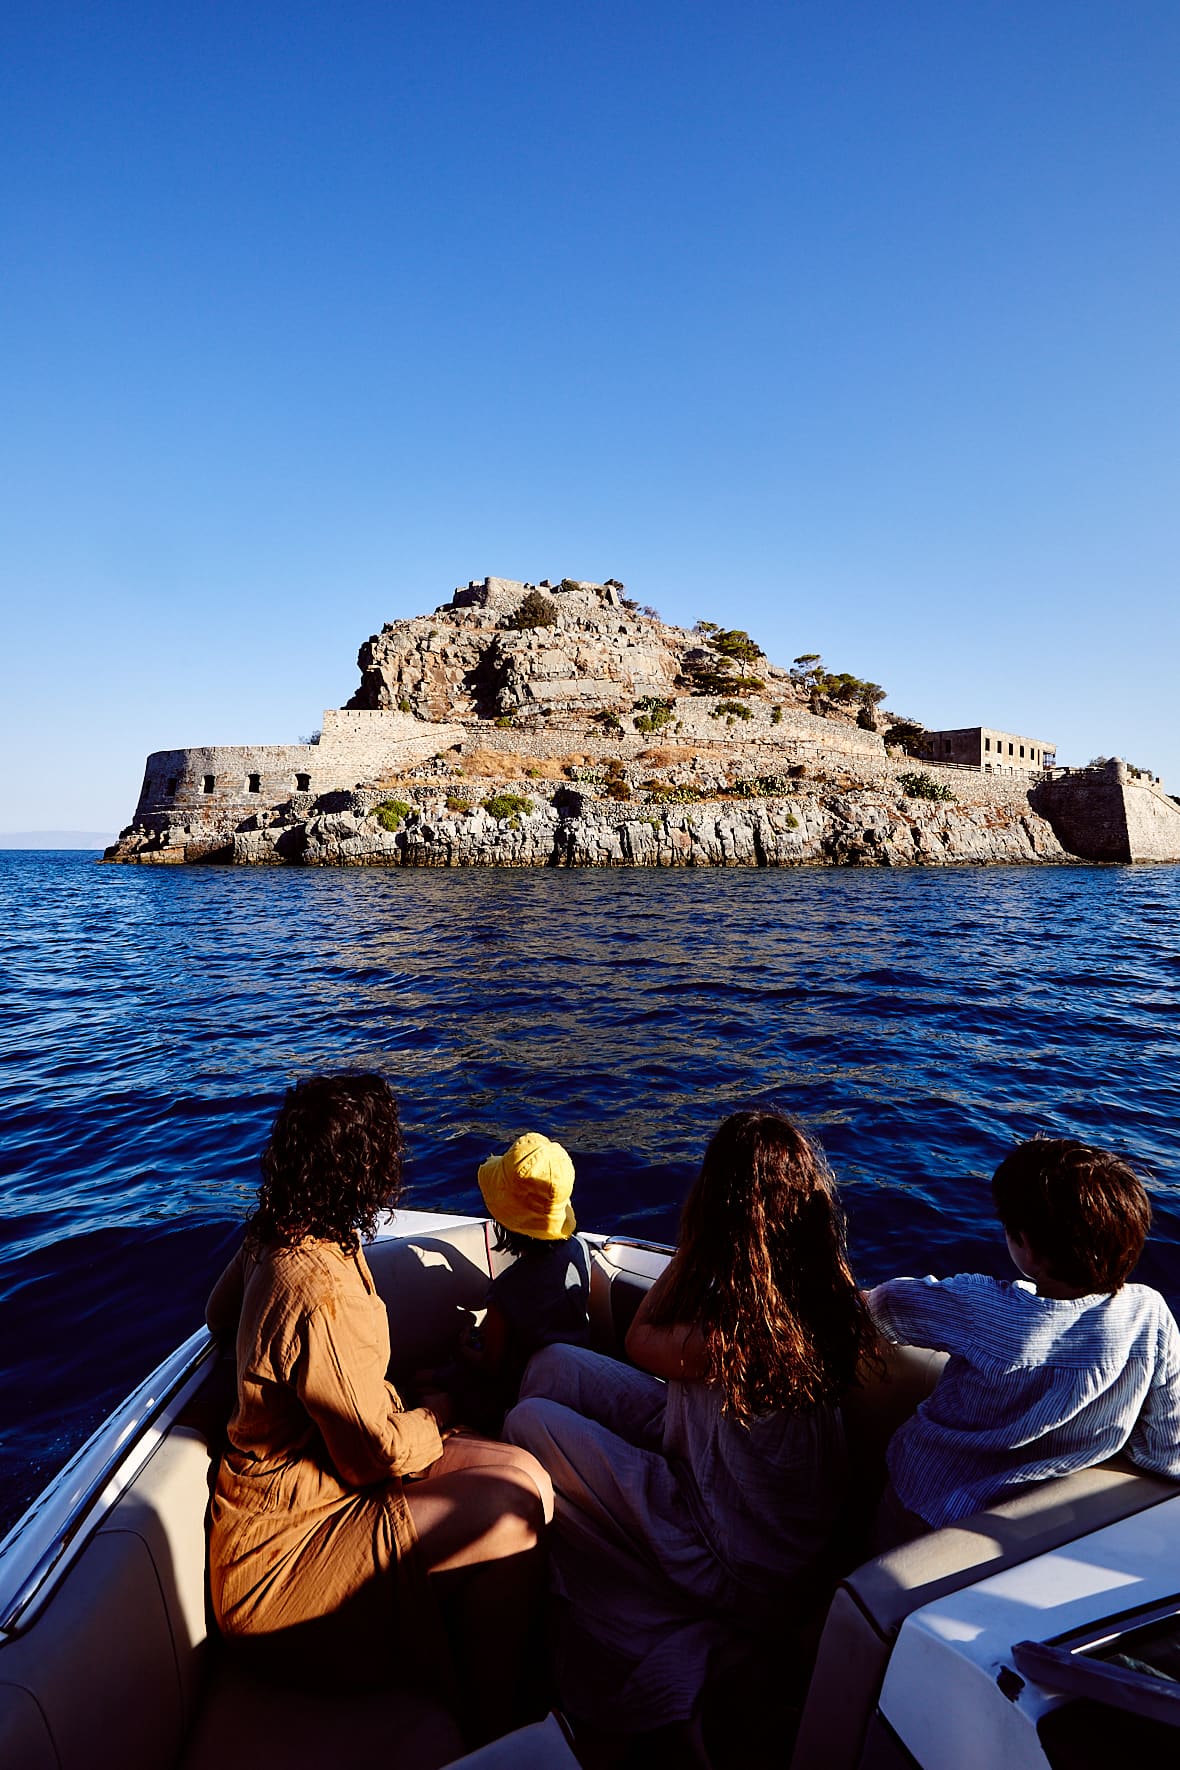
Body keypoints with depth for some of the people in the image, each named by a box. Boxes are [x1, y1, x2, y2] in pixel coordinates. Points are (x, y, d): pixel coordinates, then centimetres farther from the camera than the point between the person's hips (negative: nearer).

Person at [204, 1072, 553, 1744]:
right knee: (519, 1505, -17)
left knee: (521, 1470, -4)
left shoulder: (274, 1237, -5)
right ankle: (496, 1728, 6)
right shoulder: (321, 1296, -33)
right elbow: (380, 1457, -24)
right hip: (283, 1546, -8)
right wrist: (434, 1417, -1)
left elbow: (222, 1315, 16)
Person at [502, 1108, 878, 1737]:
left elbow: (641, 1341, -12)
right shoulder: (830, 1293, -15)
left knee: (531, 1422, -3)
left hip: (739, 1567, -7)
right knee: (557, 1366, 4)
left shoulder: (731, 1335, -37)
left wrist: (688, 1247, -11)